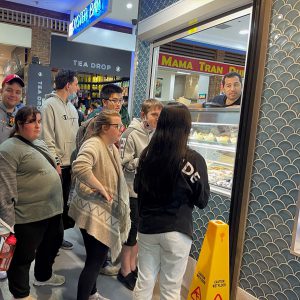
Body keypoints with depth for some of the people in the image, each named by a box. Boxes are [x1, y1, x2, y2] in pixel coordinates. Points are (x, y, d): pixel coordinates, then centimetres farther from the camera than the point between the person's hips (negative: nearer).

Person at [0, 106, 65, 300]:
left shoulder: (40, 144, 12)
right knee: (24, 255, 10)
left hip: (53, 209, 9)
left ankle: (43, 276, 49)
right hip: (29, 216, -9)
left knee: (53, 243, 24)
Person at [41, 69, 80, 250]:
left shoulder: (71, 107, 13)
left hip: (70, 163, 8)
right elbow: (48, 137, -16)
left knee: (64, 201, 16)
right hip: (57, 163, -8)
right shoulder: (51, 104, -12)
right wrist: (55, 162, -18)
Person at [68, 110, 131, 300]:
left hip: (105, 212, 10)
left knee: (97, 258, 22)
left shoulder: (112, 147, 10)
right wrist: (101, 188, -30)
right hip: (93, 213, -9)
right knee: (95, 261, 0)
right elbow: (79, 167, -42)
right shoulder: (93, 145, -21)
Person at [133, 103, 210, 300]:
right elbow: (202, 200, -6)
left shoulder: (147, 154, -5)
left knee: (144, 283, 19)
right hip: (176, 232, -3)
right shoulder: (193, 159, -16)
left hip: (147, 228, 4)